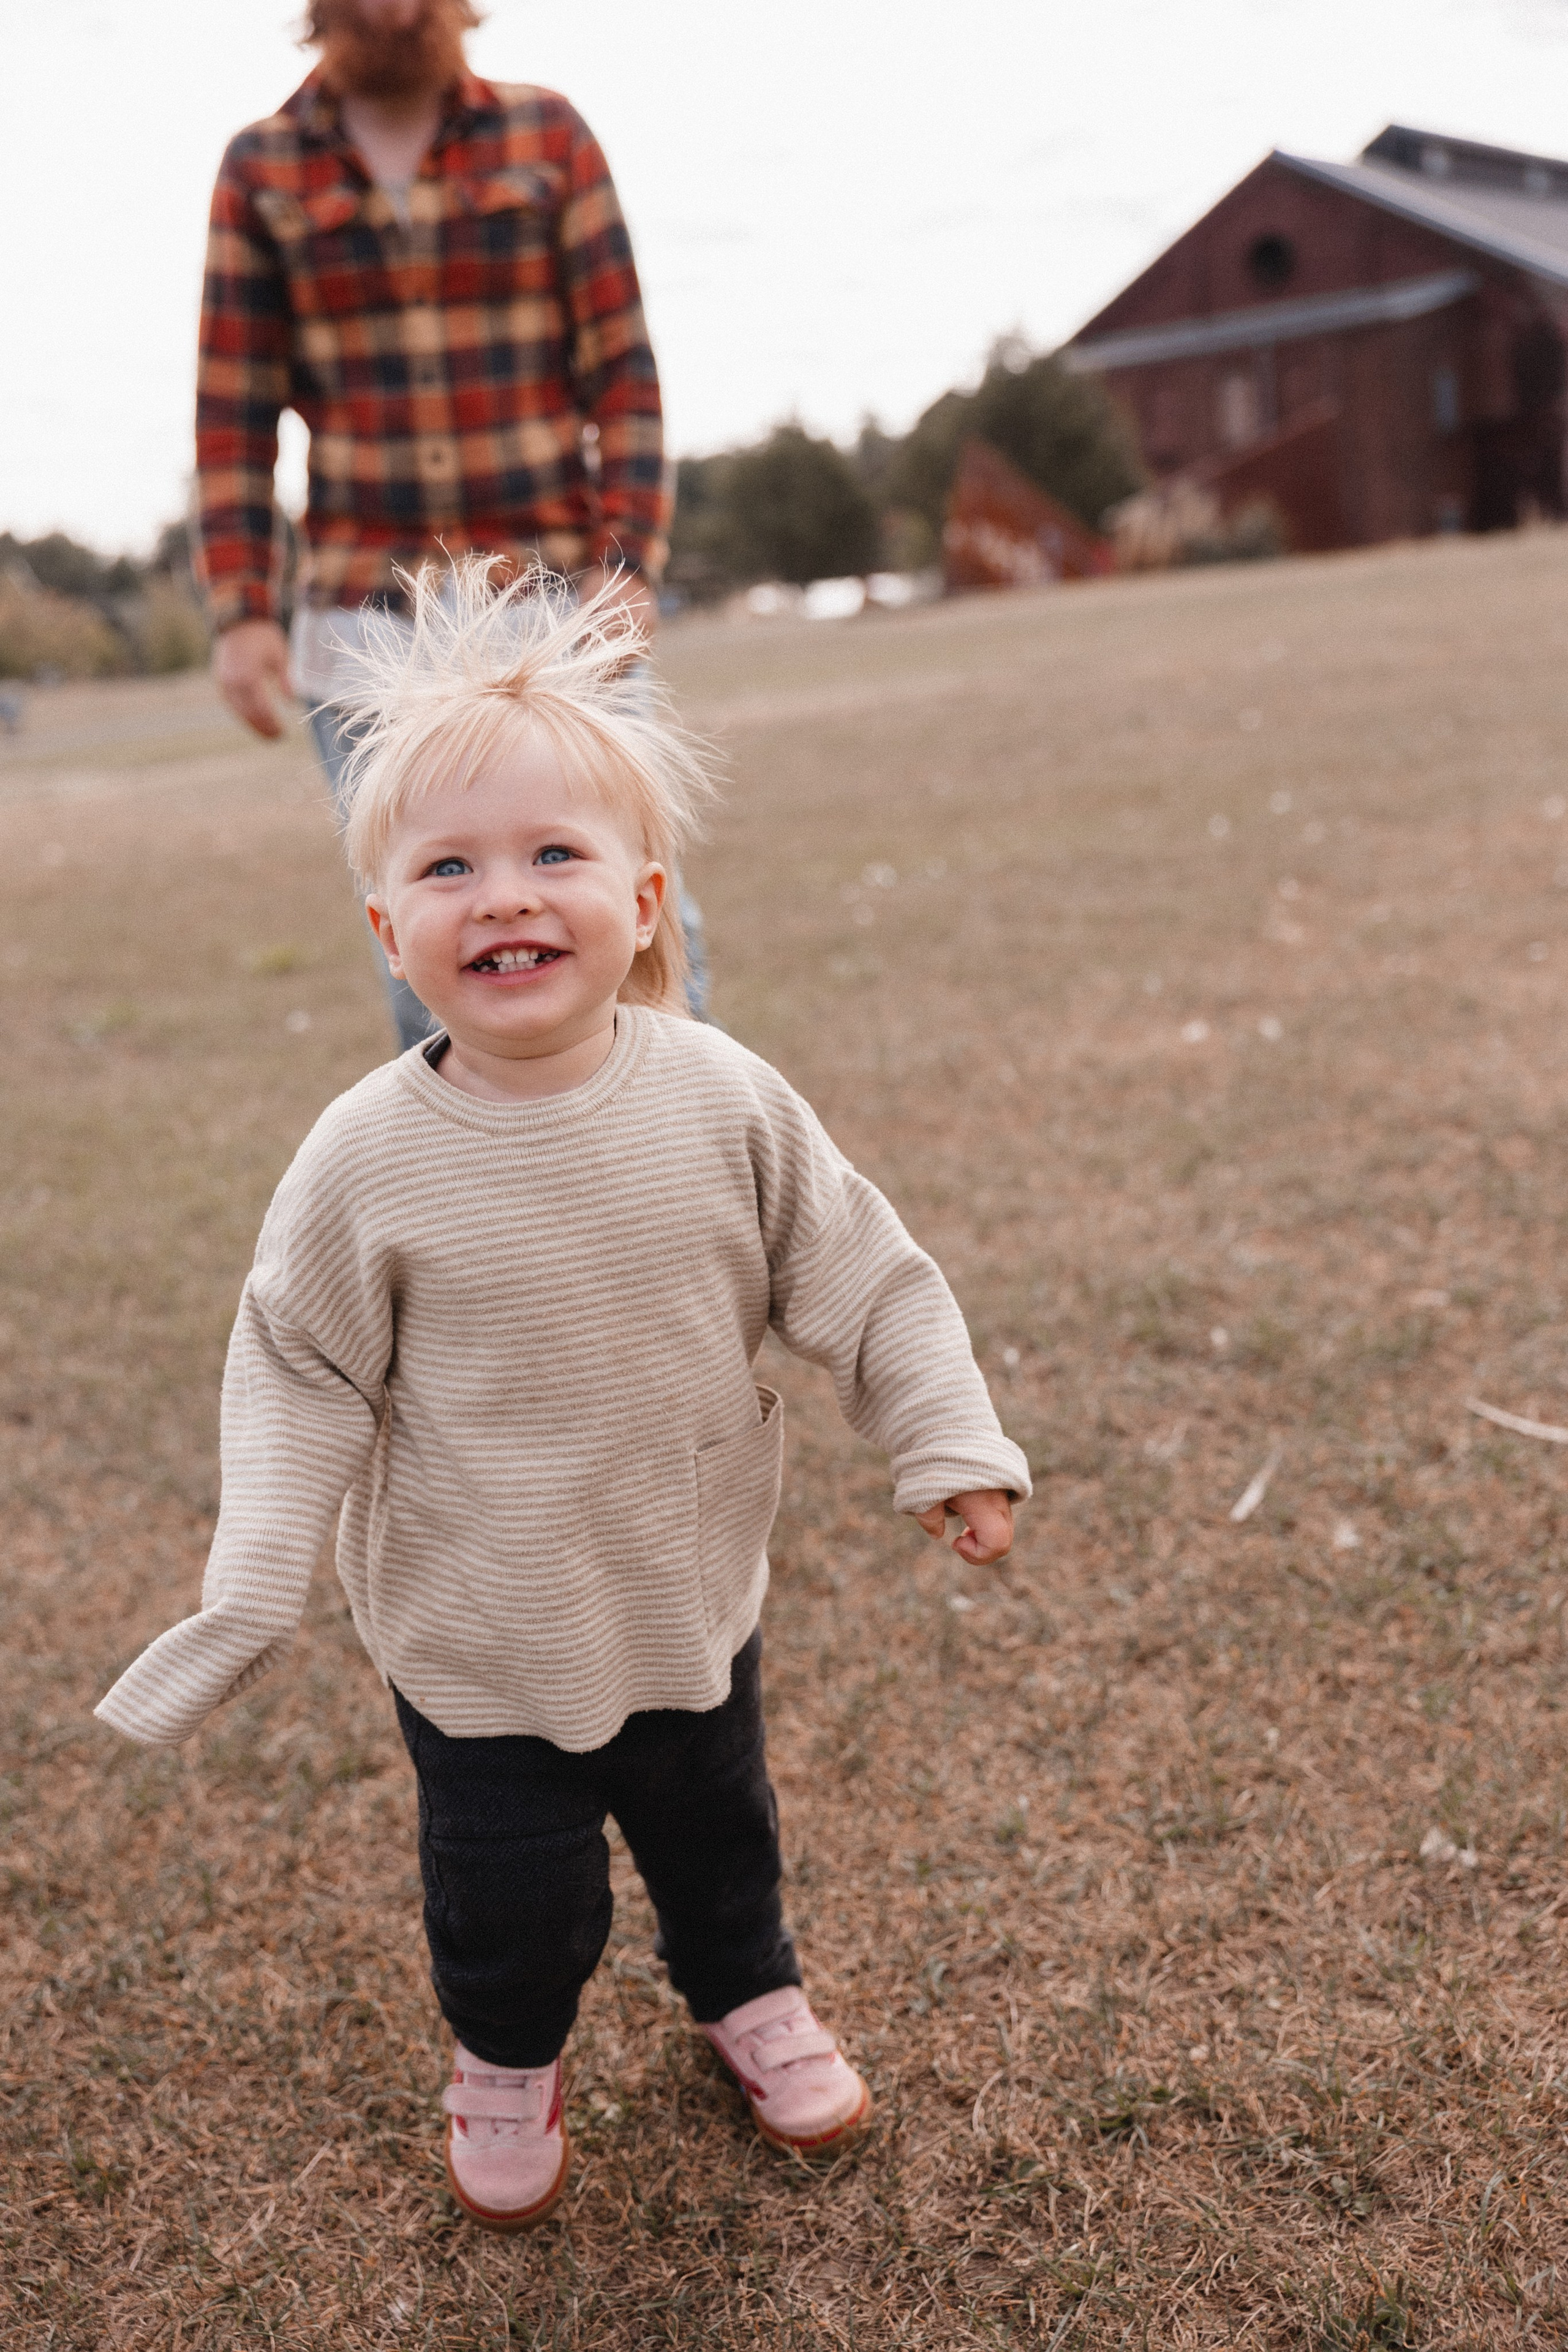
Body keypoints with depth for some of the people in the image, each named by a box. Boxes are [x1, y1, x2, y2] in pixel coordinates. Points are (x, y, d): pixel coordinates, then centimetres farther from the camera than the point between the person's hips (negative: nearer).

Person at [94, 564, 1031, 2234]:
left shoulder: (724, 1105, -17)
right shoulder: (367, 1161, -21)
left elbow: (858, 1282, -6)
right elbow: (301, 1374, -11)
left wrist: (947, 1447, -5)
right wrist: (254, 1581, -16)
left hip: (692, 1594, 2)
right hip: (475, 1629, -2)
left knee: (715, 1827, 24)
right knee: (508, 1884, 15)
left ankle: (747, 1993, 55)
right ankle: (504, 2061, 47)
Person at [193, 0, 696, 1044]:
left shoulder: (549, 135, 6)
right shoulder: (261, 170, 7)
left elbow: (623, 370, 2)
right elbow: (234, 411, 6)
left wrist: (629, 562, -8)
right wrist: (242, 607, -2)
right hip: (368, 616, 1)